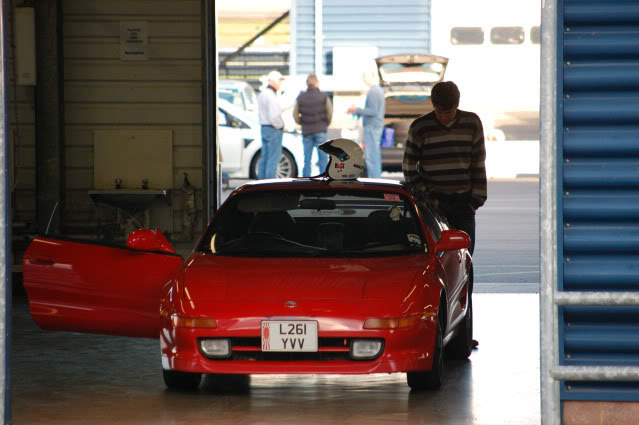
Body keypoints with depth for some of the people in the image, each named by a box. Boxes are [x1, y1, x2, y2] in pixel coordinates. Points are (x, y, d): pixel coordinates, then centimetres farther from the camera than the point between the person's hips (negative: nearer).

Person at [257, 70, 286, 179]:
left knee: (264, 157, 11)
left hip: (264, 128, 10)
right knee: (273, 158, -7)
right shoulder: (271, 96, -19)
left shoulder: (262, 94, 12)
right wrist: (280, 126, -8)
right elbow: (274, 116, -24)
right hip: (274, 130, -10)